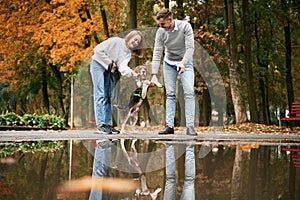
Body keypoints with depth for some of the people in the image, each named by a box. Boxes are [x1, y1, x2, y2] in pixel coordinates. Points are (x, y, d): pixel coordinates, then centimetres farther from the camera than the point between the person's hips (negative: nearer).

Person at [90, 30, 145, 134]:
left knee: (108, 97, 3)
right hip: (98, 64, -7)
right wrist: (109, 61, -16)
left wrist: (131, 72, -38)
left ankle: (107, 124, 6)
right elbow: (97, 50, -17)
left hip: (109, 70, 7)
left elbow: (123, 67, -18)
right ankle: (100, 125, -15)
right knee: (100, 95, -12)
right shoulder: (115, 41, -14)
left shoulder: (128, 53, 2)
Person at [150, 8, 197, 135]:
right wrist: (154, 75, -23)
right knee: (170, 94, 0)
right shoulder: (160, 32, -15)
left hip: (185, 62, -2)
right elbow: (157, 54, -15)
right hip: (169, 63, 2)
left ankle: (190, 126, -15)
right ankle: (169, 126, 1)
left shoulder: (185, 26, -23)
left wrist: (183, 63, -45)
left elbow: (190, 48, -28)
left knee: (189, 92, -14)